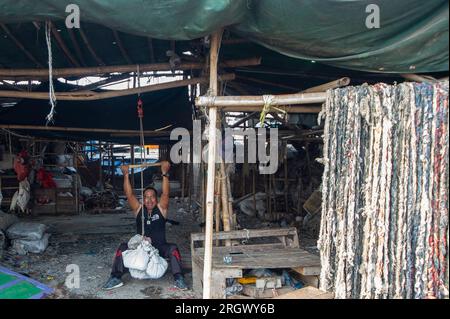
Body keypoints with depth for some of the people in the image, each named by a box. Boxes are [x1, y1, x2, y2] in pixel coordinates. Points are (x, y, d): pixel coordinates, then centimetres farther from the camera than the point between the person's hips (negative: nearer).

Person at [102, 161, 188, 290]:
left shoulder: (161, 209, 1)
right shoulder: (138, 210, 6)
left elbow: (165, 193, -13)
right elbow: (129, 194, -5)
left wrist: (165, 174, -24)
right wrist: (126, 175, -15)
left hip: (160, 247, -2)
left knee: (173, 248, -29)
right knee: (122, 248, -20)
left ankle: (179, 278, -26)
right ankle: (116, 278, -19)